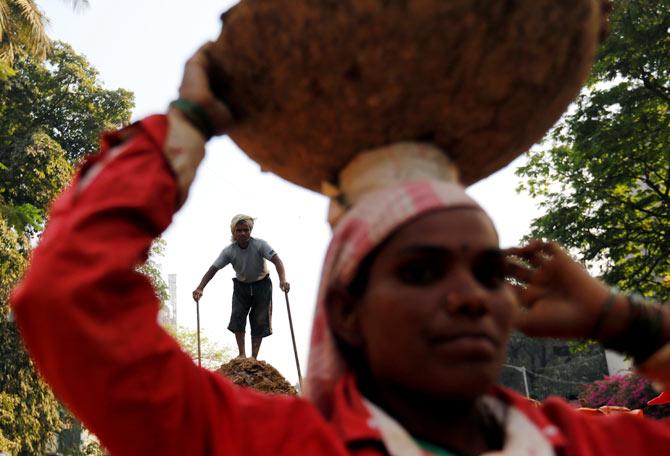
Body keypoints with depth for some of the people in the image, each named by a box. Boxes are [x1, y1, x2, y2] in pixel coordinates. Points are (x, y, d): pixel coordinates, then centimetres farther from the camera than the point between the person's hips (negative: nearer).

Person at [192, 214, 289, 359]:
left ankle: (254, 357, 6)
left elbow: (276, 260, -34)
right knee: (237, 316, -13)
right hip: (241, 286, 2)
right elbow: (213, 269, -20)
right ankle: (242, 354, -5)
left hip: (261, 285, -2)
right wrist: (200, 288, -35)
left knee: (259, 321, -3)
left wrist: (283, 280, -52)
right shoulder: (229, 251, -18)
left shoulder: (260, 245, -25)